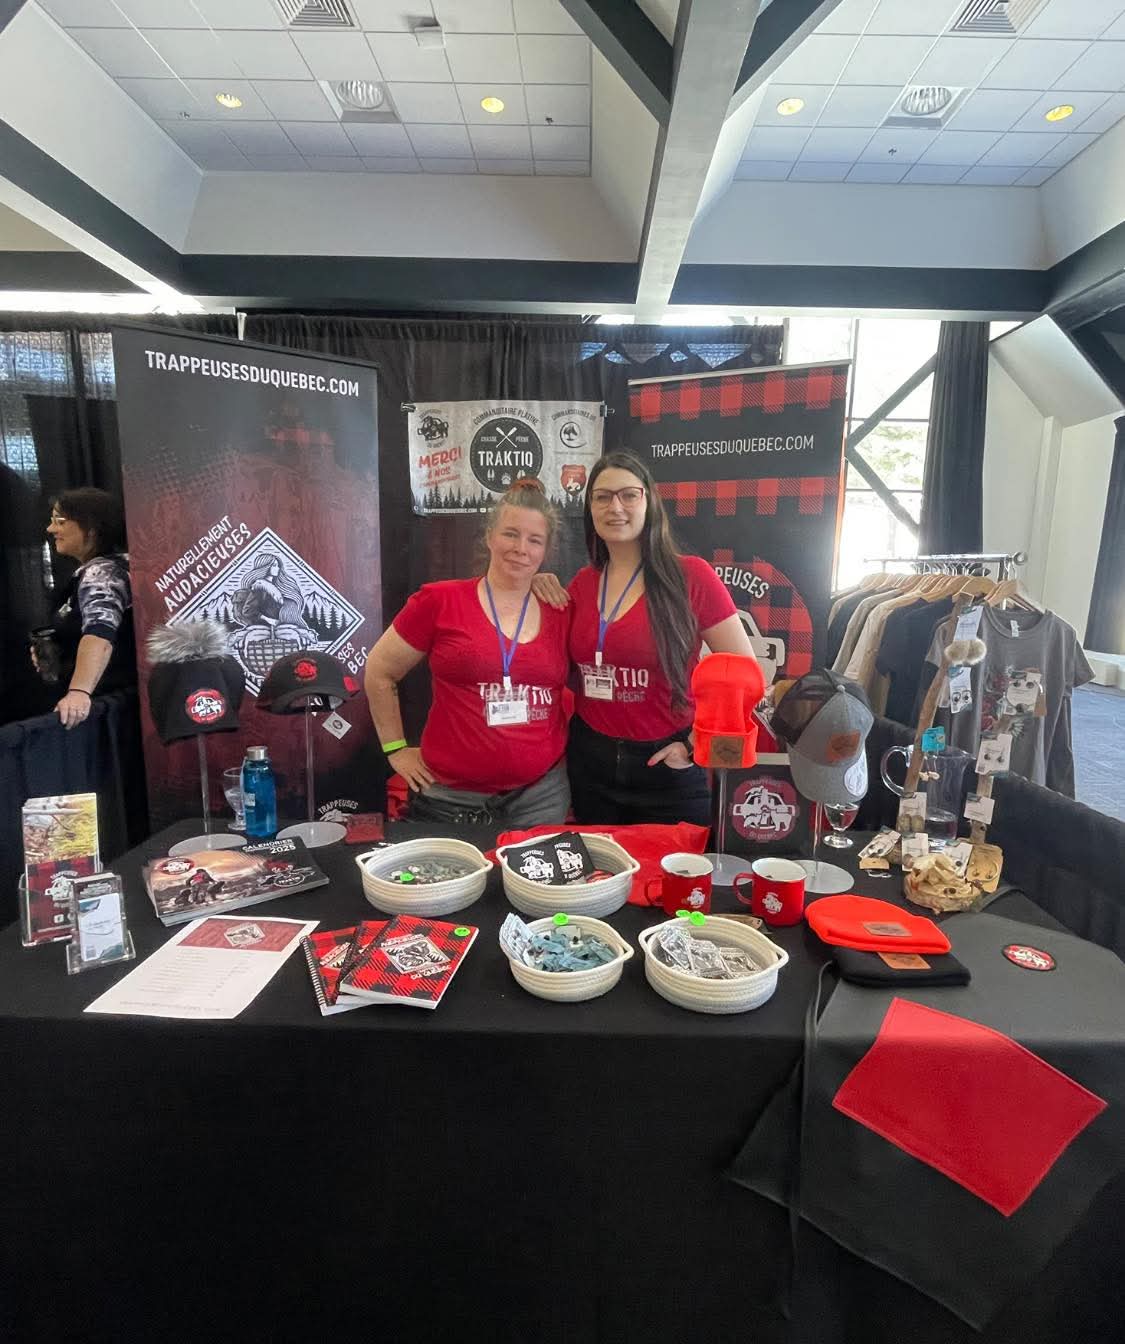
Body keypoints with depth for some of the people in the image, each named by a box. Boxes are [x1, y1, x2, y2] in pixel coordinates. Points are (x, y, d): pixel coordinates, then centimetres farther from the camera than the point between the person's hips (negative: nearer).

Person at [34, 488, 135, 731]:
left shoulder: (101, 573, -18)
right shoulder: (93, 571, 11)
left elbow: (100, 632, -37)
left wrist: (79, 691, -51)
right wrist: (50, 652, 8)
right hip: (104, 701, 9)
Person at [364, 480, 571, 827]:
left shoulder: (559, 613, 1)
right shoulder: (440, 602, -7)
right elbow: (379, 673, 2)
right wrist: (396, 748, 3)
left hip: (542, 793, 3)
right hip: (451, 795, -2)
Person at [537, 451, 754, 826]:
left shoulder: (690, 576, -12)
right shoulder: (583, 583, 2)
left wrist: (697, 745, -11)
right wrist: (544, 603, 0)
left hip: (667, 769, -4)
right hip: (589, 761, 4)